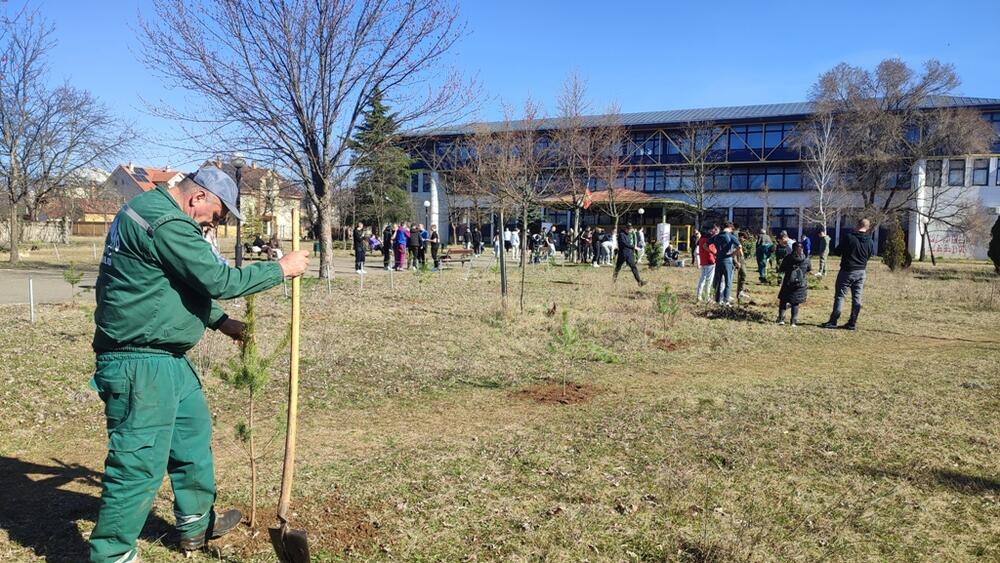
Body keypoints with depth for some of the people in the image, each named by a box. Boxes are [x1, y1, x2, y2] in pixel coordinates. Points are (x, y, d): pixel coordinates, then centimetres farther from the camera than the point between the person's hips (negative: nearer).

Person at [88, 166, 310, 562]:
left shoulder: (156, 213, 15)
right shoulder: (165, 223, -19)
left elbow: (191, 282, 22)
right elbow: (217, 279, -21)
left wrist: (221, 321, 15)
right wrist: (280, 269, -10)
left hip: (165, 357, 11)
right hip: (140, 363, -11)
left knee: (194, 433, 22)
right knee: (140, 463, -4)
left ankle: (197, 523, 38)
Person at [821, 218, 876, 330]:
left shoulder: (849, 237, -16)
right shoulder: (870, 241, -2)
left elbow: (838, 251, -8)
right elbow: (872, 254, 12)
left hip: (847, 271, -4)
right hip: (861, 272, 4)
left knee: (840, 296, 1)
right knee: (857, 298, 9)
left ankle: (833, 321, 1)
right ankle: (852, 323, 11)